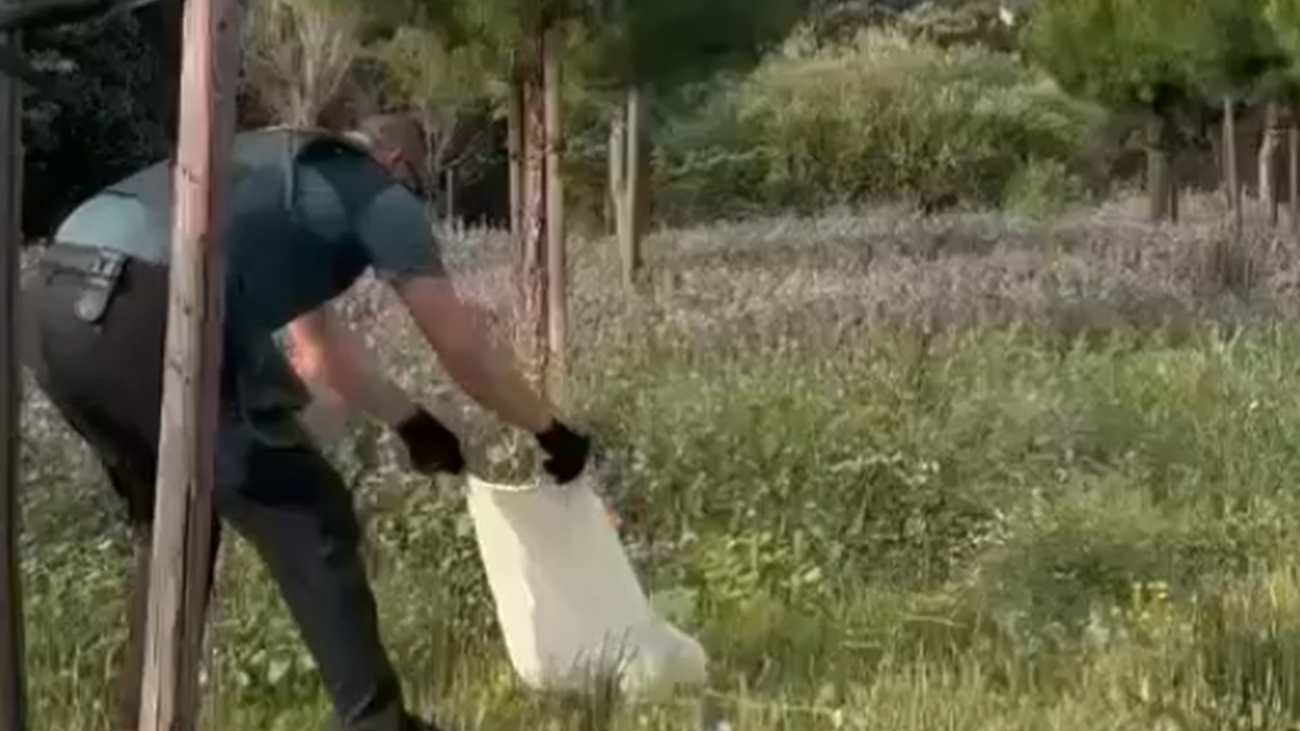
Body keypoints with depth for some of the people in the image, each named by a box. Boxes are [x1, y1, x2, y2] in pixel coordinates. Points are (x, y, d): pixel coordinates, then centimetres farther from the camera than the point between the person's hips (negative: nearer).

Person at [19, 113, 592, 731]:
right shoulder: (382, 193, 17)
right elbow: (463, 351, 19)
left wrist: (412, 422, 55)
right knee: (307, 522, 6)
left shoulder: (278, 172, 39)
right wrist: (550, 430, 33)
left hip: (52, 301, 8)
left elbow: (320, 349, 47)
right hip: (144, 312, -8)